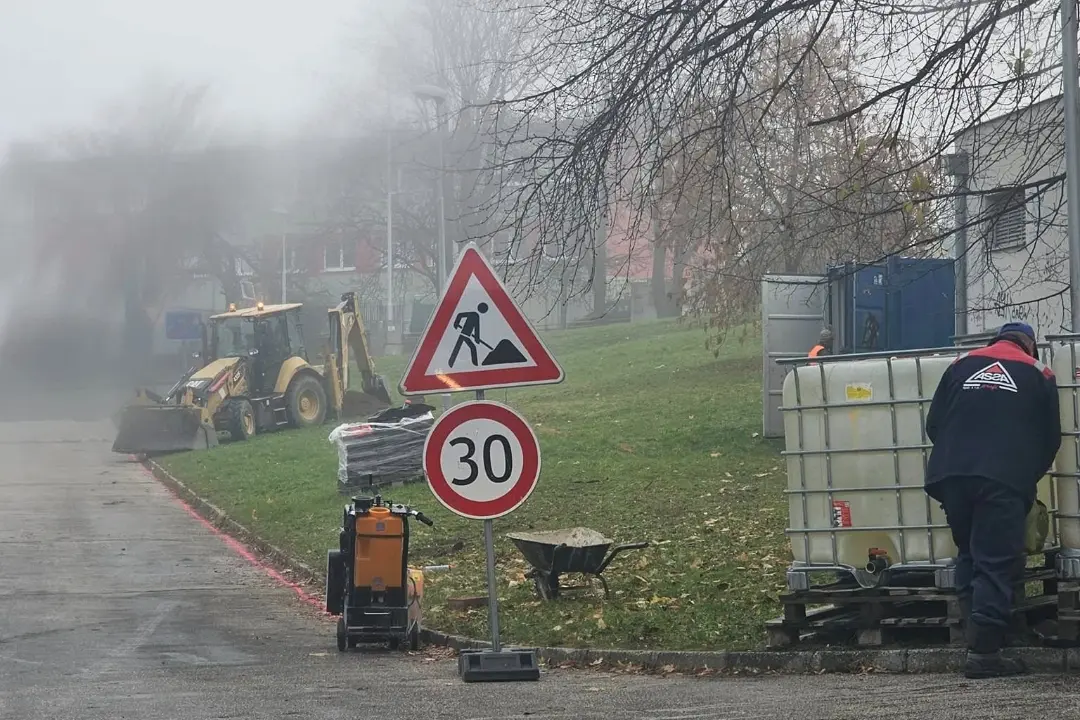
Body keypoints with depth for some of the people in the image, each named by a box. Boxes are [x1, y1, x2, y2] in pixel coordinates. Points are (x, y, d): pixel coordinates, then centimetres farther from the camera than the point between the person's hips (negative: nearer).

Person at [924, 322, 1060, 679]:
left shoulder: (961, 365, 18)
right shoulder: (1038, 375, 12)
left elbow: (934, 425, 17)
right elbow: (1050, 438, 14)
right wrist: (1029, 477, 29)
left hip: (952, 476, 3)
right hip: (1005, 482, -3)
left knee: (969, 558, 18)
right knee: (997, 563, -5)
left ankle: (976, 636, 16)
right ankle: (984, 650, -12)